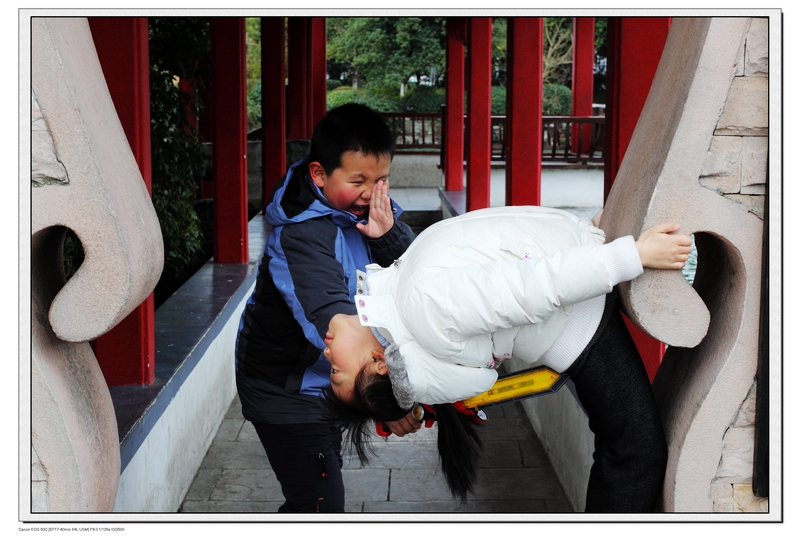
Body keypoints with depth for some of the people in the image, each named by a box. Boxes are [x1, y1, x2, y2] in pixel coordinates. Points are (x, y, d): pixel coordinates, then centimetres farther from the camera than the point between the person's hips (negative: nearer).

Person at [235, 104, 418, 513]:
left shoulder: (368, 209, -5)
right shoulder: (300, 235, -30)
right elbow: (332, 319, -43)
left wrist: (388, 236, -27)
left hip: (325, 380, 9)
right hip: (286, 390, -8)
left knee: (321, 483, 23)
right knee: (321, 503, -11)